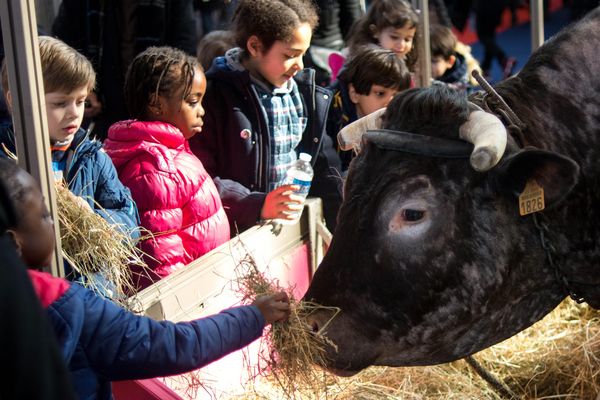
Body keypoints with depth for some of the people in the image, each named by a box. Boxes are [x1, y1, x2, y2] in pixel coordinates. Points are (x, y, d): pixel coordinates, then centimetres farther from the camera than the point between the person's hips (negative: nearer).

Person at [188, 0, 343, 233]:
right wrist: (257, 206, -19)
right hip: (242, 234, -5)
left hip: (300, 229, 5)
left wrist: (342, 228, 9)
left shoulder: (306, 95, 12)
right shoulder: (216, 96, -7)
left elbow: (324, 167, 19)